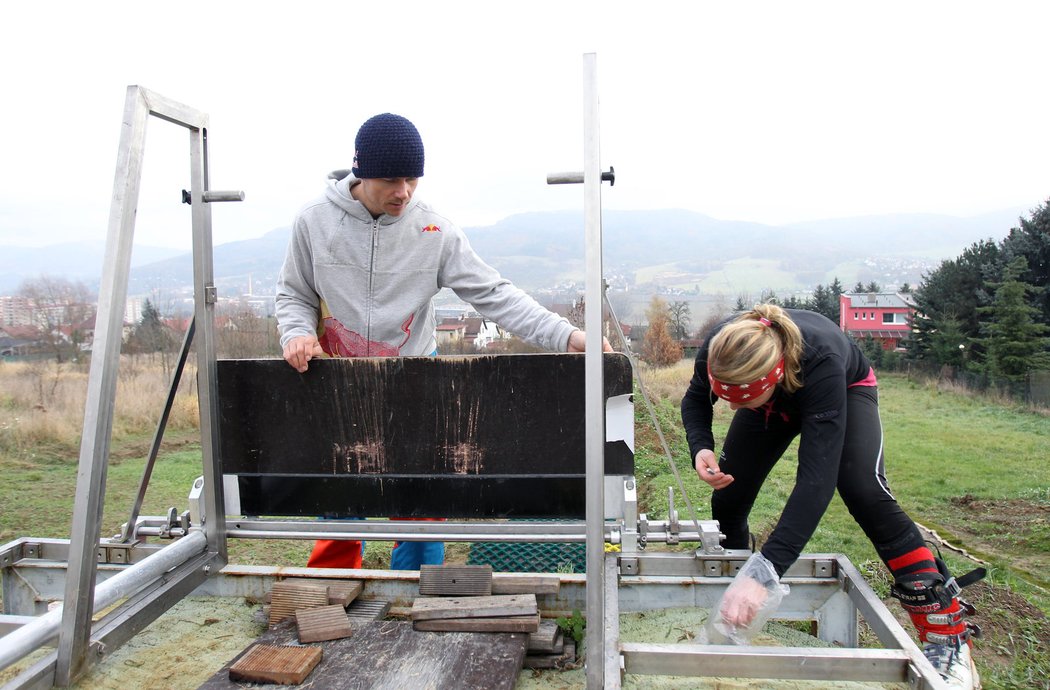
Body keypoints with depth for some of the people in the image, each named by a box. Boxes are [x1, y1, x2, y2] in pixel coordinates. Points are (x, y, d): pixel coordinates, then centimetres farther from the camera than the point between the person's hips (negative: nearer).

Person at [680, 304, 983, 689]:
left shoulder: (819, 361, -47)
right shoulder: (718, 349, -36)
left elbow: (816, 478, -52)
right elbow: (695, 400, -12)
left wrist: (763, 572, -60)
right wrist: (701, 448, -35)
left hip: (847, 390, -4)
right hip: (774, 401, 4)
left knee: (864, 491, -26)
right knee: (728, 496, -5)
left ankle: (947, 634, -14)